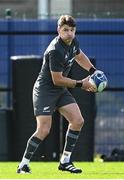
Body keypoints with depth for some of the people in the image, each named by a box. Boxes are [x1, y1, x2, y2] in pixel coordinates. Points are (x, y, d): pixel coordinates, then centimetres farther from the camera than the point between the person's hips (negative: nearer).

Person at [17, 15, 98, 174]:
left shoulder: (73, 42, 0)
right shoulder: (55, 51, -27)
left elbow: (79, 55, 26)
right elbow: (57, 80, -22)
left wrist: (93, 71, 13)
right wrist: (80, 84, -14)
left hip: (61, 91, 9)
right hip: (45, 90, -9)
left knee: (78, 121, -2)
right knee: (43, 130, -17)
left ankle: (65, 161, 6)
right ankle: (23, 165, -5)